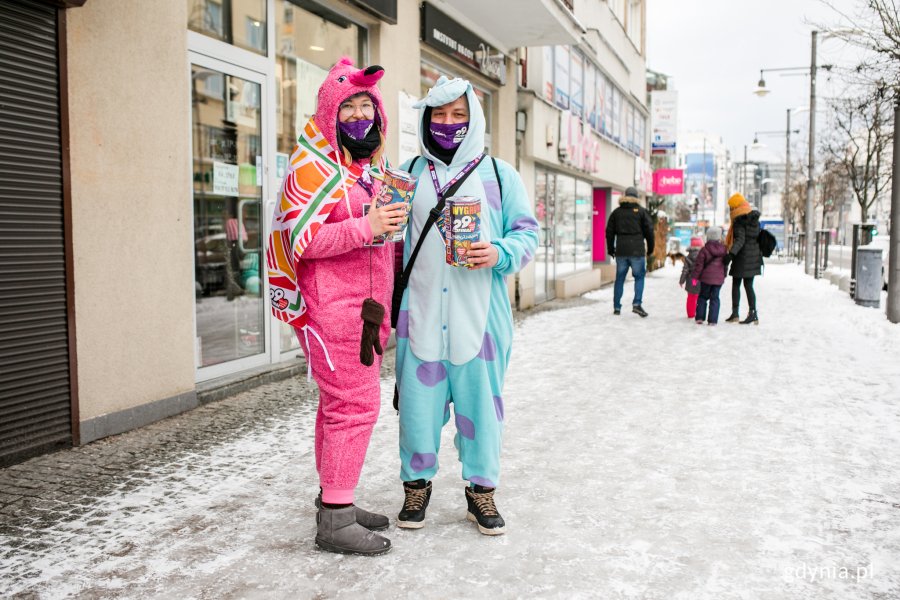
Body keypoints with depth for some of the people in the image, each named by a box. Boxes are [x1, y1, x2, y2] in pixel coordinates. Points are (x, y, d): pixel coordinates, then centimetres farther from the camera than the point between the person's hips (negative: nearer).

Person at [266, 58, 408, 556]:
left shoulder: (372, 166, 19)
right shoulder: (313, 166, -9)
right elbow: (299, 239, -19)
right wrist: (365, 228, -25)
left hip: (364, 305, 9)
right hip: (332, 306, -9)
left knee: (340, 403, 14)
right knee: (355, 403, -9)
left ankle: (334, 498, 25)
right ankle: (334, 519, 0)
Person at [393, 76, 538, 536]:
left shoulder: (499, 174, 7)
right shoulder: (408, 174, 12)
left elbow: (527, 233, 5)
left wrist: (500, 254, -13)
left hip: (479, 312, -1)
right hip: (420, 311, 1)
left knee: (480, 399, 6)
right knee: (419, 398, 6)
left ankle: (481, 489, 22)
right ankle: (416, 484, 24)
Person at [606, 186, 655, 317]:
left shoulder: (616, 212, 9)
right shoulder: (641, 211, 1)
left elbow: (609, 231, 11)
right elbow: (649, 230, -1)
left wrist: (610, 249, 19)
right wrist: (650, 247, 10)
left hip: (621, 251, 3)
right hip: (637, 250, -3)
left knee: (619, 279, 9)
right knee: (639, 277, 7)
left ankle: (616, 307, 11)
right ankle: (637, 304, -8)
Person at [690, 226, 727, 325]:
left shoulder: (704, 250, -11)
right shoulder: (724, 250, 0)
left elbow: (699, 264, -9)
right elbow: (725, 264, 11)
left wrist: (695, 276, -1)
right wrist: (723, 275, 24)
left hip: (706, 277, -2)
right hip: (719, 278, 2)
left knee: (703, 297, 12)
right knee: (715, 298, 7)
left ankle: (700, 318, 9)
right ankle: (713, 320, 3)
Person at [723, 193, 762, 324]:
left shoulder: (739, 220, -13)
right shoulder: (755, 219, 10)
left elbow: (740, 240, -23)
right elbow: (758, 237, 16)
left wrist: (730, 254, -29)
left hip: (742, 256, -7)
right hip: (754, 257, 7)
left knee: (736, 285, 4)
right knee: (748, 285, 9)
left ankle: (735, 313, 5)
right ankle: (753, 314, 4)